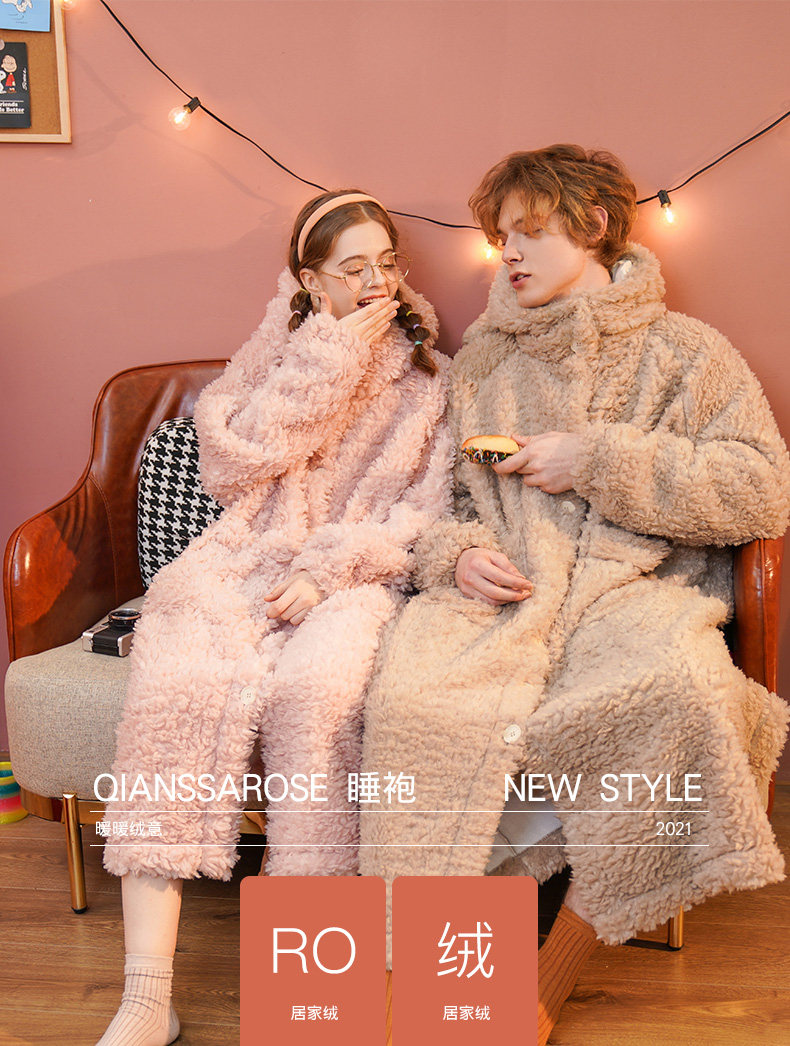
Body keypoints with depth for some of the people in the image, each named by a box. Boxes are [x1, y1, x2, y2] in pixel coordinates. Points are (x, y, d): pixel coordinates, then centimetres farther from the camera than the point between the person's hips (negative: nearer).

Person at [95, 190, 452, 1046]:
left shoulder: (431, 377, 15)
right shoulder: (276, 352, 18)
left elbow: (430, 512, 4)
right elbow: (230, 467, 1)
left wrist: (331, 564, -11)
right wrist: (327, 361, -2)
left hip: (356, 581, -1)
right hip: (244, 564, 1)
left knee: (314, 686, -35)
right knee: (178, 683, -30)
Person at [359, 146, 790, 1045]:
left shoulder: (687, 352, 11)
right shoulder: (483, 357, 22)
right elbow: (447, 496, 23)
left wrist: (598, 460, -6)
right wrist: (457, 553, -2)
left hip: (636, 589, -1)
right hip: (500, 593, 2)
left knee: (674, 694, -35)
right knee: (410, 700, -30)